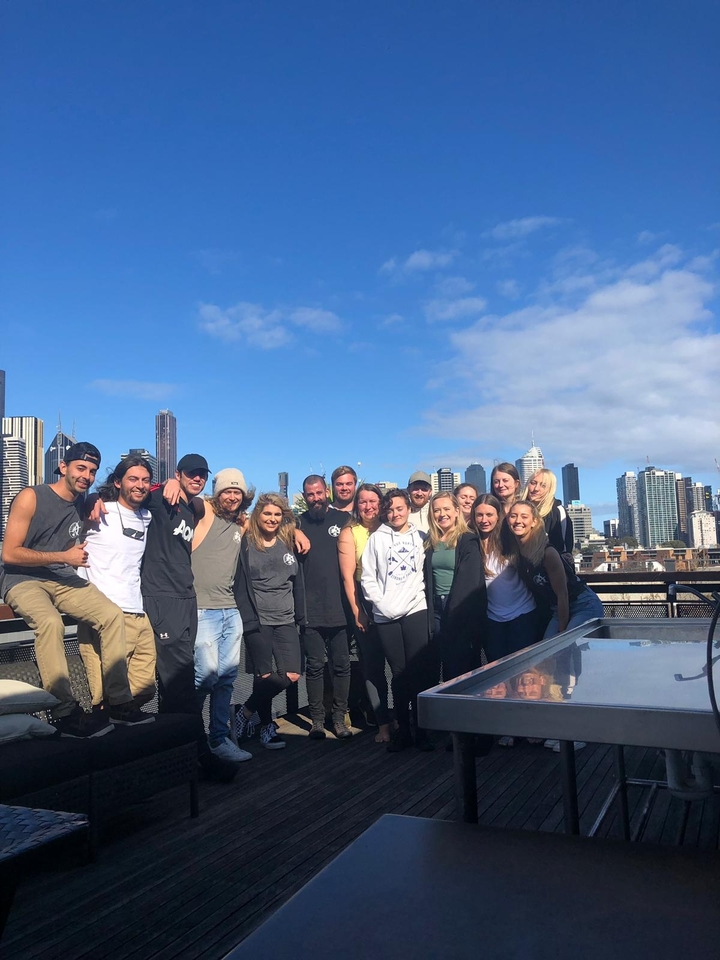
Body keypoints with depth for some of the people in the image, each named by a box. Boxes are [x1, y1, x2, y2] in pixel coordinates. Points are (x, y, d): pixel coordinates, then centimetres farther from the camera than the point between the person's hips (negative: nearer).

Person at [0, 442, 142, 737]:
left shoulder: (84, 503, 8)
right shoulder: (31, 497, -10)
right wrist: (63, 556, -17)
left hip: (63, 580, 6)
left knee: (112, 614, -16)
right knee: (51, 622, -36)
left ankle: (119, 702, -14)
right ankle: (65, 713, -31)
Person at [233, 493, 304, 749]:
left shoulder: (288, 543, 10)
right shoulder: (246, 544, -2)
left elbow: (297, 582, 13)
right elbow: (241, 586, -5)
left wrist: (300, 616, 7)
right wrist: (249, 621, -13)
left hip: (285, 621, 4)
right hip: (258, 621, -4)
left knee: (291, 676, -4)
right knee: (265, 676, -3)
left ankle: (248, 712, 17)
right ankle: (266, 727, 21)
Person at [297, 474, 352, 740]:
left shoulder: (344, 519, 6)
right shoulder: (298, 524, 7)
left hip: (340, 608, 0)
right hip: (310, 610, 0)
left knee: (341, 665, 7)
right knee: (314, 666, 4)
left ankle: (339, 718, 19)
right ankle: (317, 720, 15)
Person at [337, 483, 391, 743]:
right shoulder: (349, 532, 0)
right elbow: (348, 576, -3)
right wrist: (357, 611, -6)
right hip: (365, 605, -1)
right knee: (372, 666, 3)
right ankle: (383, 723, 12)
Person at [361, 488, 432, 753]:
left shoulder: (421, 537, 9)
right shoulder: (377, 538, 9)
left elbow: (428, 573, 4)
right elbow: (367, 577, 5)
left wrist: (413, 599, -7)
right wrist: (381, 604, -5)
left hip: (415, 611, -1)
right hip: (386, 615, 1)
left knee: (418, 671, -3)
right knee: (399, 673, 5)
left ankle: (421, 728, 8)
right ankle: (402, 729, 16)